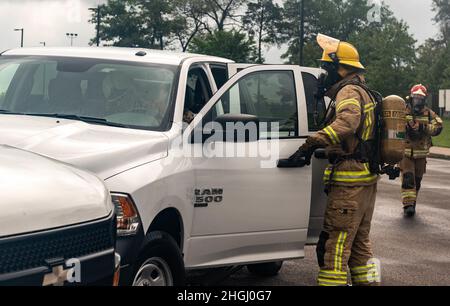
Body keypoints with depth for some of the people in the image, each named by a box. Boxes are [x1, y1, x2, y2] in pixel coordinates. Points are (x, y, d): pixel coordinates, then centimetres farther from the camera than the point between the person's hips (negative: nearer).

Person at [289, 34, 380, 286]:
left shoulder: (349, 91, -12)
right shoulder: (364, 93, 21)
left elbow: (347, 122, -33)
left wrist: (312, 143, -40)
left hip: (350, 181, -11)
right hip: (366, 179, 11)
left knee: (333, 244, -10)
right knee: (359, 242, 19)